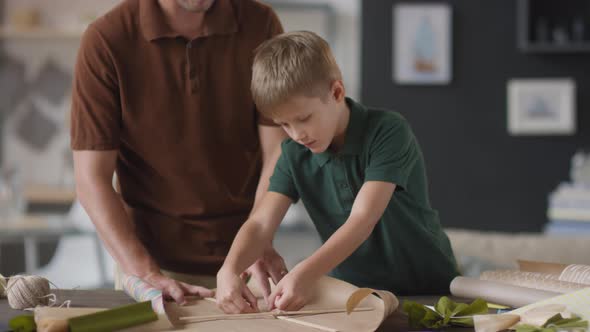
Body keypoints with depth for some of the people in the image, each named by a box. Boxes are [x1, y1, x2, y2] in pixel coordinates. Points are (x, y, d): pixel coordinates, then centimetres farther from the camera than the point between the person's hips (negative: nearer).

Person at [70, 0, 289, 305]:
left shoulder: (260, 25, -9)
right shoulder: (105, 41, -15)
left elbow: (278, 152, -9)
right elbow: (91, 178, -14)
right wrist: (147, 274, -23)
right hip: (155, 258, -2)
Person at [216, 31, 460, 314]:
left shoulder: (387, 132, -18)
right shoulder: (295, 154, -2)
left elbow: (362, 220, -26)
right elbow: (261, 223, -10)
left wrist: (304, 274, -38)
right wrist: (229, 270, -30)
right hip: (354, 295, 3)